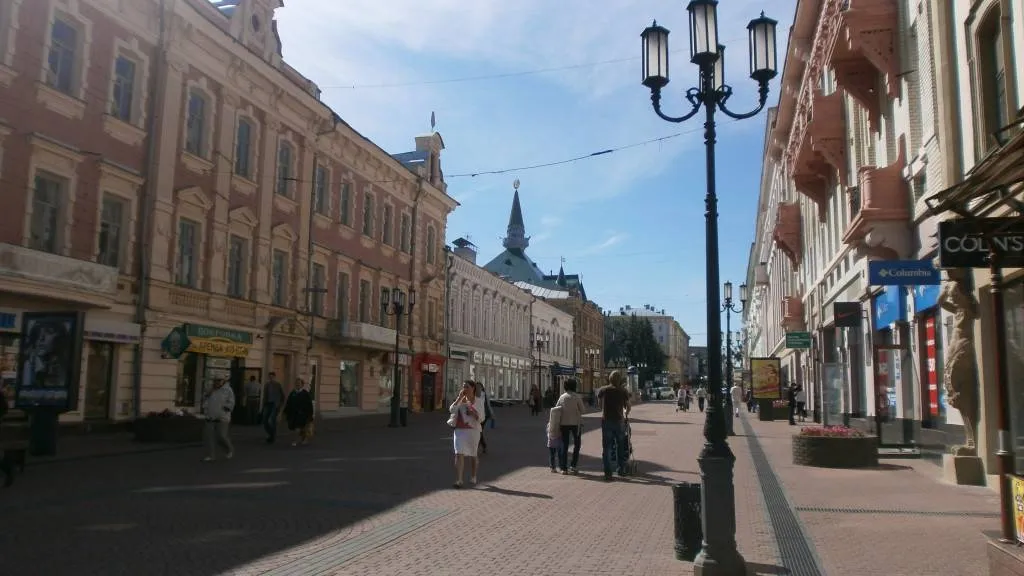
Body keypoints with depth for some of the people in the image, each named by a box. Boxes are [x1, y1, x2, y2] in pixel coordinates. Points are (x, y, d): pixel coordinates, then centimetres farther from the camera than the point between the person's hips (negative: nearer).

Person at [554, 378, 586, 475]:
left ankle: (564, 468, 4)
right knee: (576, 444, 14)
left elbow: (556, 408, 6)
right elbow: (582, 410, -6)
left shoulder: (562, 397, 2)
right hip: (575, 423, -3)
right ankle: (574, 465, 7)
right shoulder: (577, 397, -8)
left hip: (564, 423, 3)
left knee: (564, 445, 7)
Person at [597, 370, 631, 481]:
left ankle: (608, 473, -1)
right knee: (620, 447, 16)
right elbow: (627, 406, 4)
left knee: (606, 447, 3)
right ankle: (621, 470, 21)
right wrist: (626, 414, 25)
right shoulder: (623, 391, -2)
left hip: (606, 421, 0)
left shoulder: (602, 390, 0)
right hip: (619, 421, 0)